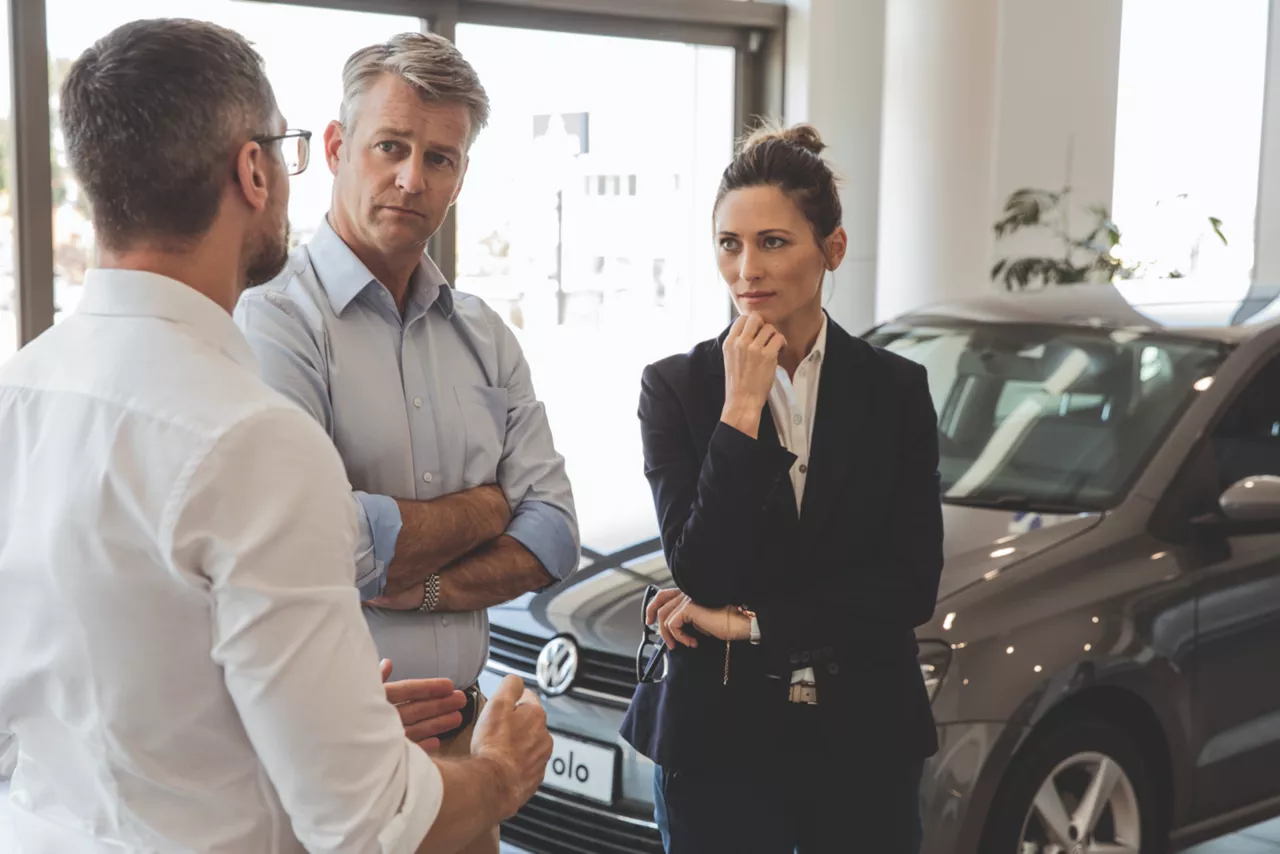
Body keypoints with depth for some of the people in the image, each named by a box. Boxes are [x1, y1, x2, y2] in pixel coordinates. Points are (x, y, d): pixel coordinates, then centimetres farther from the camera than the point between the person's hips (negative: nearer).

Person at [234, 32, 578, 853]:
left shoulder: (483, 334, 9)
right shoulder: (275, 320, -13)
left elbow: (554, 533, 4)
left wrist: (418, 586, -14)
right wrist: (484, 507, -7)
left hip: (457, 727, 6)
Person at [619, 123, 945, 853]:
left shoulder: (896, 389, 0)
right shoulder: (676, 388, -3)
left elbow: (912, 586, -6)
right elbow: (700, 574, -12)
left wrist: (747, 621, -11)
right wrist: (741, 409, -17)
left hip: (864, 736, 1)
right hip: (720, 737, -1)